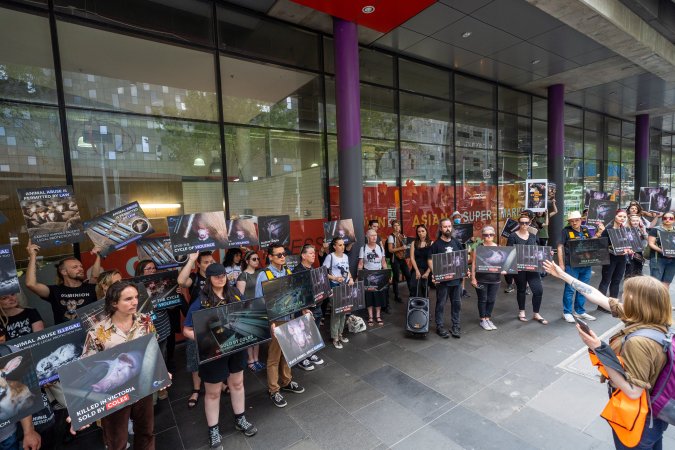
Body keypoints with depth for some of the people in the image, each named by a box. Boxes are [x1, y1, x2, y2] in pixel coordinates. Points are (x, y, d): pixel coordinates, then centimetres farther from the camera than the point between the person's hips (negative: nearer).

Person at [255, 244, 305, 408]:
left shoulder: (288, 272, 2)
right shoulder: (264, 275, -16)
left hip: (289, 317, 6)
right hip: (274, 321, -6)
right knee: (274, 357, 8)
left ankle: (286, 382, 39)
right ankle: (274, 390, 25)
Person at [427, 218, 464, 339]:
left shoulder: (456, 242, 8)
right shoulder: (436, 244, -5)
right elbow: (430, 260, -7)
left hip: (456, 278, 4)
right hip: (442, 279, -4)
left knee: (456, 303, 12)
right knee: (441, 304, 4)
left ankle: (455, 327, 24)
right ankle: (440, 327, 16)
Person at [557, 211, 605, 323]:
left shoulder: (585, 229, 9)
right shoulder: (566, 231, -7)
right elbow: (560, 247, -8)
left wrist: (599, 232, 8)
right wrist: (561, 263, -13)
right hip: (571, 265, -6)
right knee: (570, 289, 1)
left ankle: (579, 311, 29)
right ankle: (567, 312, 12)